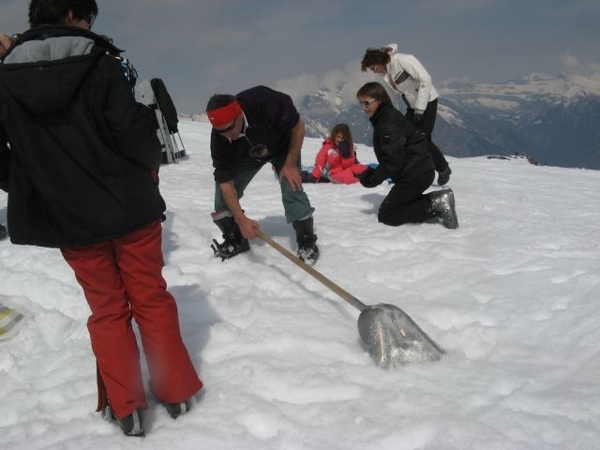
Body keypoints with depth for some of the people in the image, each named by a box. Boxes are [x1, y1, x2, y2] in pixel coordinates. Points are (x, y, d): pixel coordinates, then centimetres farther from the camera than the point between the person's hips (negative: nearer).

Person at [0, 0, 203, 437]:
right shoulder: (98, 63, -11)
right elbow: (132, 132, -15)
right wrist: (149, 168, 4)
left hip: (66, 218, 3)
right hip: (128, 206, -3)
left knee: (107, 309, 15)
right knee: (151, 298, 12)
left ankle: (126, 409, 20)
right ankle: (177, 392, 22)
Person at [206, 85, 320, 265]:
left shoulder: (267, 102, -43)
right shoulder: (219, 138, -33)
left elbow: (298, 126, -24)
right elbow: (226, 182, -26)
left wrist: (291, 164, -24)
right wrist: (241, 219, -33)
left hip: (283, 146, -2)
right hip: (246, 155, 3)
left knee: (292, 189, -18)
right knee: (223, 193, -8)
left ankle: (307, 242, 1)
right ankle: (235, 240, 13)